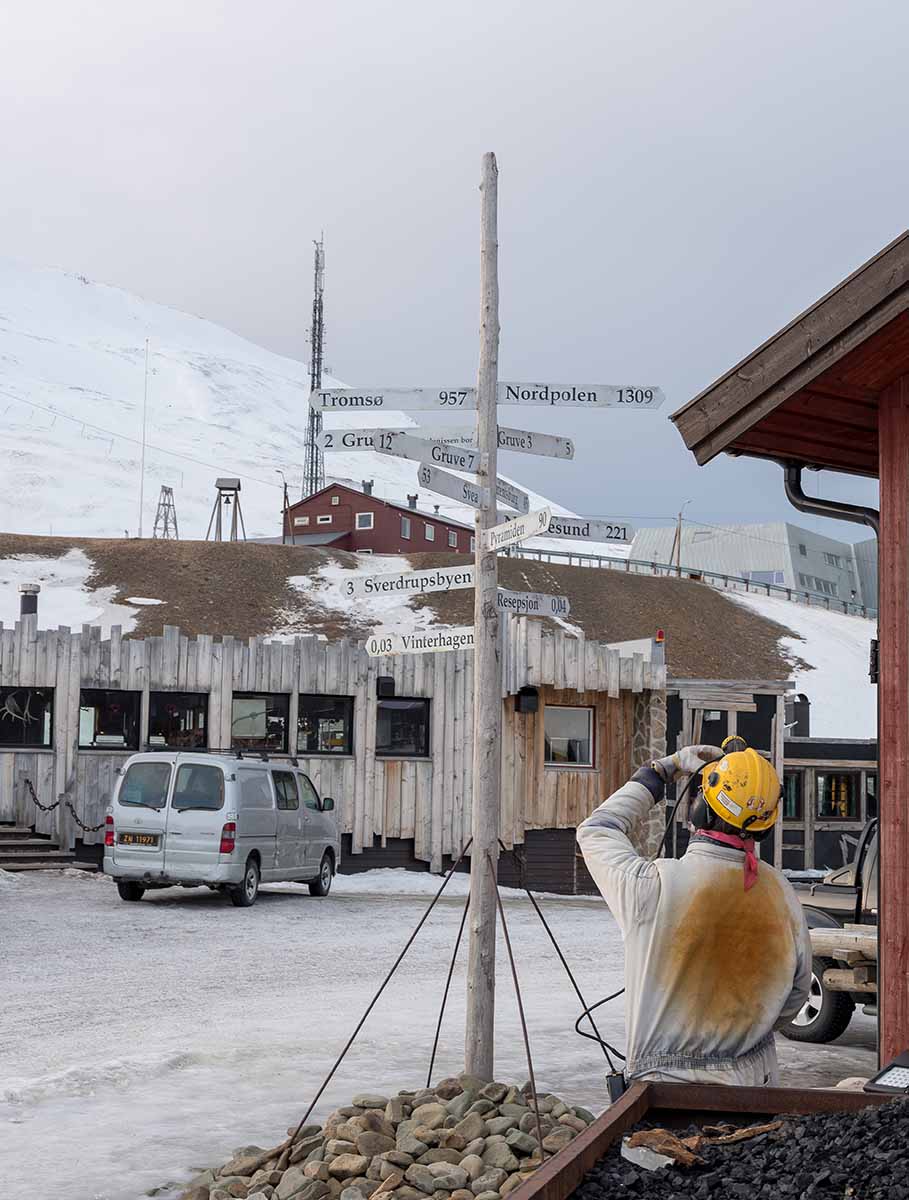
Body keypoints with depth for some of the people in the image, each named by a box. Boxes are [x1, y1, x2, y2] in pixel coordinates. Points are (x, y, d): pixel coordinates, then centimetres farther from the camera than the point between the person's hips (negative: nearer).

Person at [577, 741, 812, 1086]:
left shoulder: (652, 887, -16)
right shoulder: (780, 892, -2)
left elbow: (596, 831, 4)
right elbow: (796, 991, 11)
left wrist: (662, 771, 11)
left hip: (668, 1083, -4)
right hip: (756, 1078, 4)